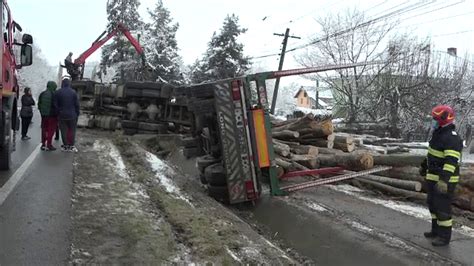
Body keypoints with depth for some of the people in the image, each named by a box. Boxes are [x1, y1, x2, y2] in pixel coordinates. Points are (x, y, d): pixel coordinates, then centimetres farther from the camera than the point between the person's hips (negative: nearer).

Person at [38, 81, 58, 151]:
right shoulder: (54, 94, -14)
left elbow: (39, 105, 11)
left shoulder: (42, 94, 5)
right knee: (51, 130, 0)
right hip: (52, 115, -6)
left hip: (44, 114, 6)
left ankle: (43, 144, 17)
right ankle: (49, 145, -1)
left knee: (44, 129, 13)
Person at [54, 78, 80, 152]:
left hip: (62, 115, 0)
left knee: (64, 131, 8)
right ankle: (71, 146, 11)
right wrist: (77, 114, 4)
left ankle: (65, 146, 13)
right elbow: (77, 104, -4)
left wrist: (58, 113, 7)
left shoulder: (58, 92, -3)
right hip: (72, 115, 0)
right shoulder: (73, 92, -5)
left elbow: (55, 105, -2)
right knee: (72, 131, 9)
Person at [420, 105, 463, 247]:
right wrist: (424, 166, 33)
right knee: (433, 205, 19)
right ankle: (436, 230, 33)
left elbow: (452, 161, -31)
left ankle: (444, 237, 10)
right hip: (433, 178, 10)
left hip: (444, 181, -10)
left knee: (442, 208, -2)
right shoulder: (438, 134, 10)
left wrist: (444, 180, -39)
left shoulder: (452, 138, -22)